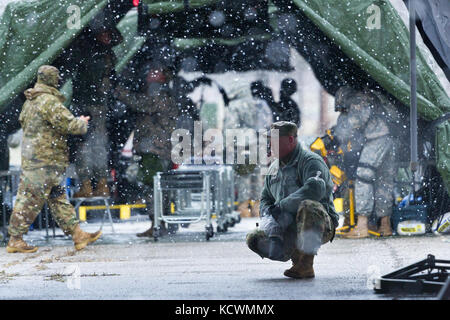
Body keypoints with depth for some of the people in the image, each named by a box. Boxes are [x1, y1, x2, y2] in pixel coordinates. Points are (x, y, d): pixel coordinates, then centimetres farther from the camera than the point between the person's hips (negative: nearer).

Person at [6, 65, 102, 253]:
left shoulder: (30, 102, 14)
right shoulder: (49, 101, -16)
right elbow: (69, 124, -20)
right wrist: (82, 123, 4)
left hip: (31, 157, 10)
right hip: (44, 159, -10)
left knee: (58, 198, 10)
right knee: (31, 199, -4)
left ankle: (77, 235, 13)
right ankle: (15, 240, 1)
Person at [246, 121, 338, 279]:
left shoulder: (310, 161, -8)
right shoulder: (274, 168, 17)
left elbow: (316, 189, -28)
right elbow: (265, 199, 22)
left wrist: (282, 206, -25)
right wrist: (269, 217, -3)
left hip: (321, 225, -6)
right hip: (290, 229, 6)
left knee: (308, 206, -40)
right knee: (254, 239, -15)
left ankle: (305, 265, -30)